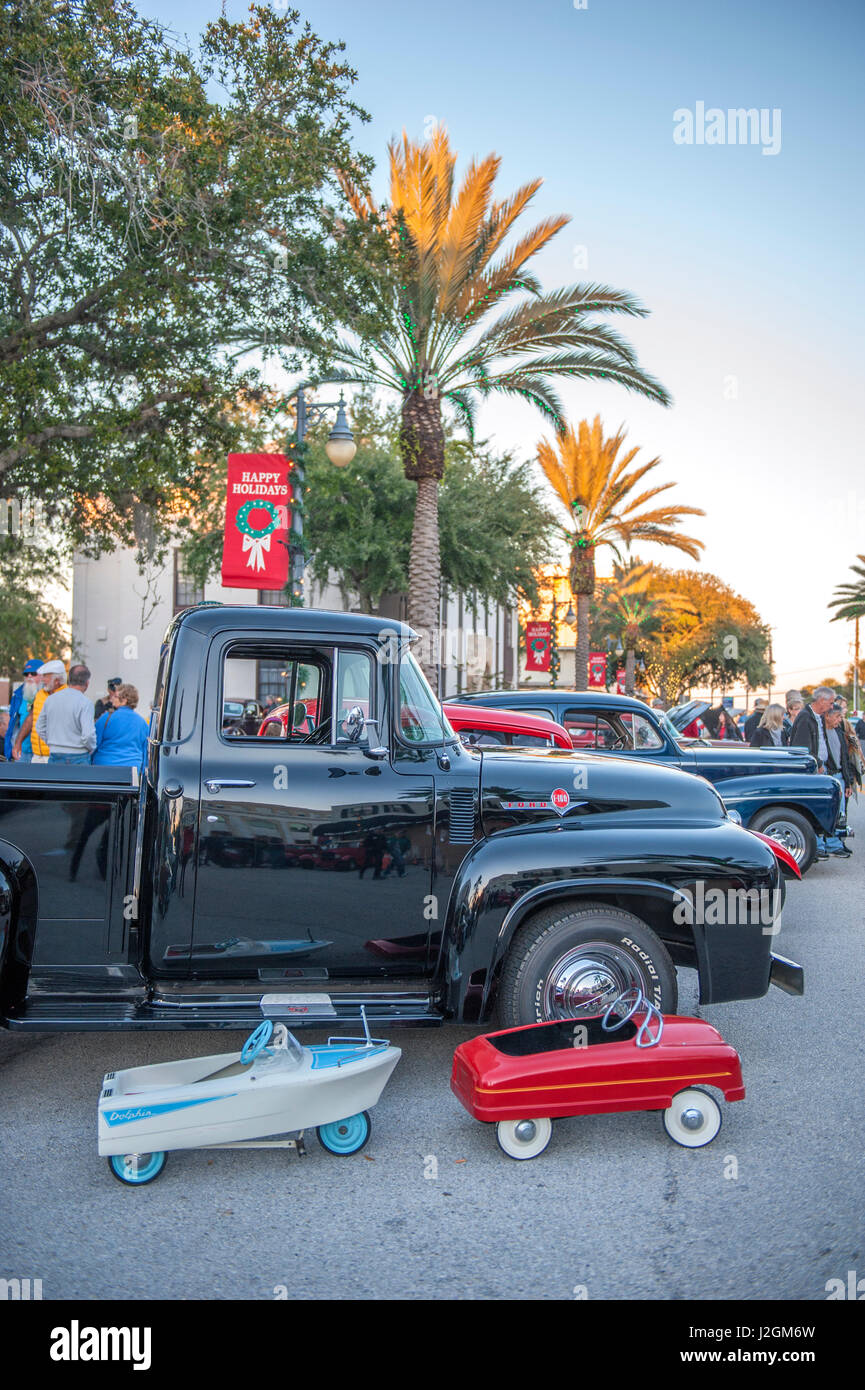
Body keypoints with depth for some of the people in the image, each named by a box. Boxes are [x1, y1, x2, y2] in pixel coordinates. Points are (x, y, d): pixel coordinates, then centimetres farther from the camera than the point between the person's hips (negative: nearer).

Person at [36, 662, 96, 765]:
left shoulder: (51, 699, 6)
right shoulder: (85, 703, -13)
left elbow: (40, 728, 14)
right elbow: (88, 734, -20)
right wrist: (91, 748, -1)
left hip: (54, 756, 5)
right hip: (78, 757, -5)